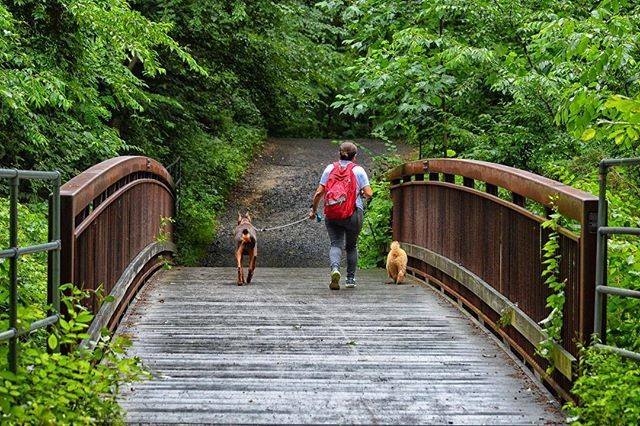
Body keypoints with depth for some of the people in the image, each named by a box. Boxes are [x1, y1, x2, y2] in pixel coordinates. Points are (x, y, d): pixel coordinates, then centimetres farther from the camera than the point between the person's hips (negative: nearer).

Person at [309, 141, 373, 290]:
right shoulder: (358, 170, -1)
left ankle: (335, 269, -30)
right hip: (354, 214, -1)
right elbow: (369, 194, -6)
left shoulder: (330, 169, 5)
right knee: (351, 246, 15)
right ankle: (350, 279, 20)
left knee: (335, 244, -1)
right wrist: (363, 194, 17)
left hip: (332, 215, 1)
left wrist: (313, 209, 15)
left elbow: (319, 192, 3)